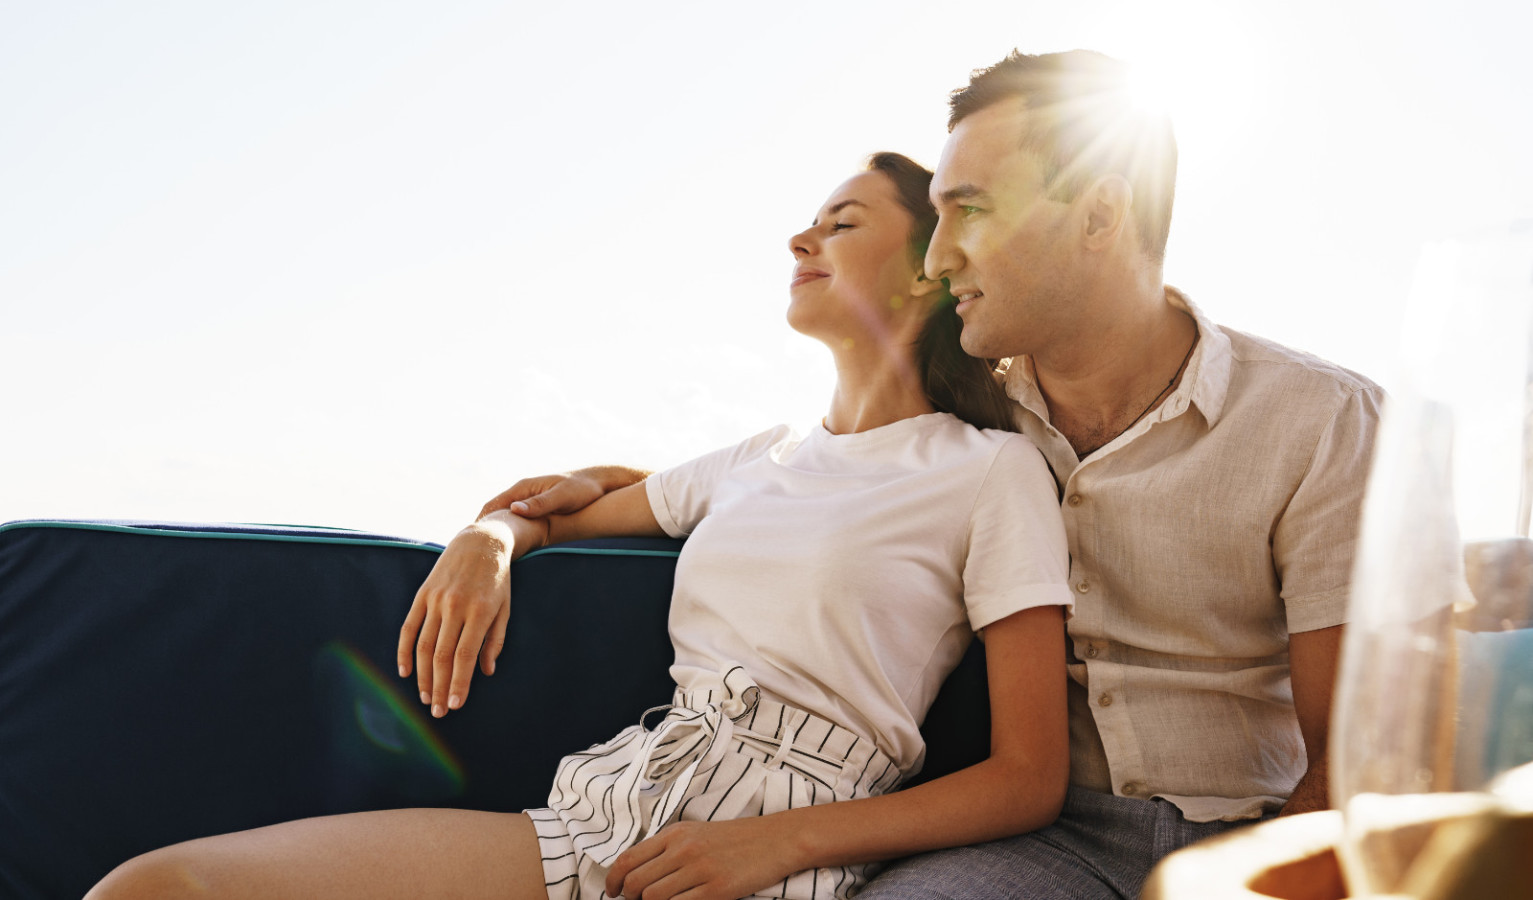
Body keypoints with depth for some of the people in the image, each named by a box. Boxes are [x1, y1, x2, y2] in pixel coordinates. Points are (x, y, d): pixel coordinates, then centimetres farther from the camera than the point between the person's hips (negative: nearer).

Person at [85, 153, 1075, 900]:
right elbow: (557, 509, 34)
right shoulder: (762, 459, 20)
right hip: (611, 799, 6)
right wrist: (490, 538, 9)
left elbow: (1031, 779, -2)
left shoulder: (993, 470, 3)